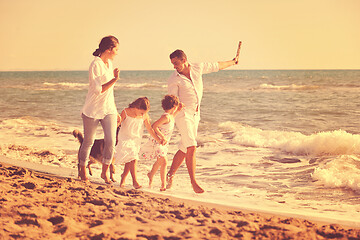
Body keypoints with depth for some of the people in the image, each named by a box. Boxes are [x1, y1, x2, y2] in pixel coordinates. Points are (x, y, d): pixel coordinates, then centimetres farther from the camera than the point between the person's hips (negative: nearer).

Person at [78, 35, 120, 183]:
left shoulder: (109, 63, 10)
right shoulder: (96, 65, -16)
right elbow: (98, 90, -21)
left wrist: (115, 111, 21)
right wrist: (114, 80, -24)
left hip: (108, 110, 6)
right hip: (93, 110, -6)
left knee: (111, 141, -7)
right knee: (88, 142, 8)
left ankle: (105, 171, 8)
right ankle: (82, 170, 28)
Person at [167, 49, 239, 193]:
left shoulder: (198, 68, 2)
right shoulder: (174, 80, -9)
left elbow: (217, 66, 17)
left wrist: (233, 62, 30)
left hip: (195, 114, 5)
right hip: (183, 114, -5)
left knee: (185, 148, 8)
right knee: (191, 147, -15)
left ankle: (170, 174, 22)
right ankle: (194, 182, -10)